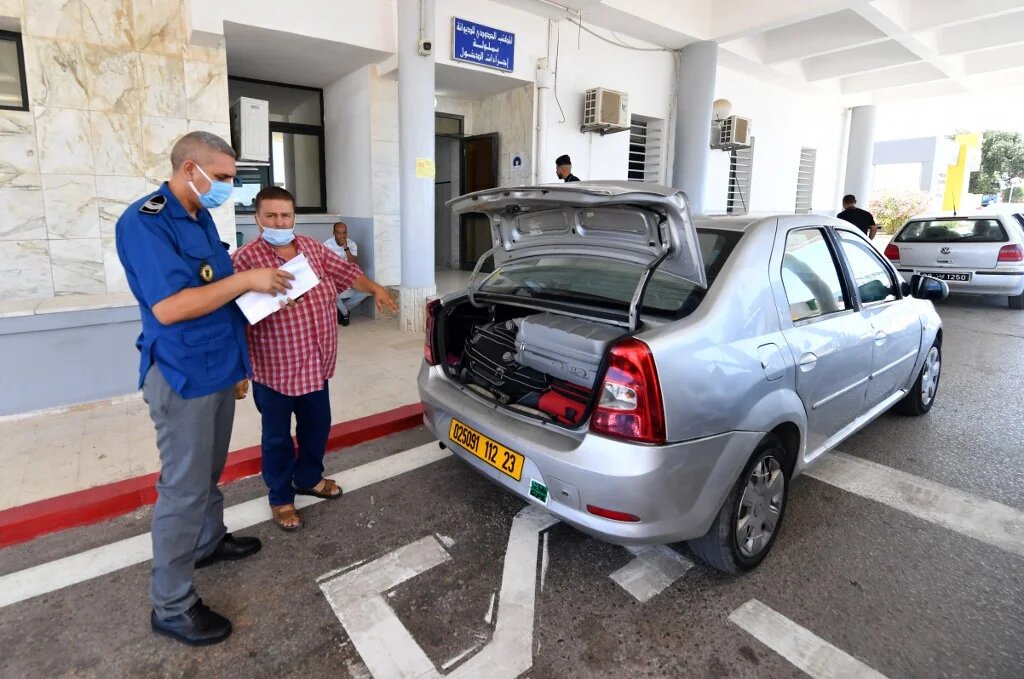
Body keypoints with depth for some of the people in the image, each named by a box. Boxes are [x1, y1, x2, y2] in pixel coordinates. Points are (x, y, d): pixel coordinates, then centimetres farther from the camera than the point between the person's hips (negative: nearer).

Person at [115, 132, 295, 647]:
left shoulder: (201, 219, 12)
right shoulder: (145, 222, -17)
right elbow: (168, 306, -27)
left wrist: (235, 364, 18)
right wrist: (246, 280, -21)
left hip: (216, 369, 9)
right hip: (182, 378, -9)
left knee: (209, 473, 23)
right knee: (183, 489, 0)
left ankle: (209, 542, 43)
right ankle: (170, 606, 15)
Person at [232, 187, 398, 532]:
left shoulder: (313, 248, 6)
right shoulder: (245, 258, -13)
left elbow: (347, 272, 14)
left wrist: (375, 288, 3)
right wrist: (269, 301, -27)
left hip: (315, 363, 6)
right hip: (273, 368, -6)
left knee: (317, 425, 20)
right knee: (278, 436, 10)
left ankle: (309, 478, 44)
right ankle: (281, 498, 31)